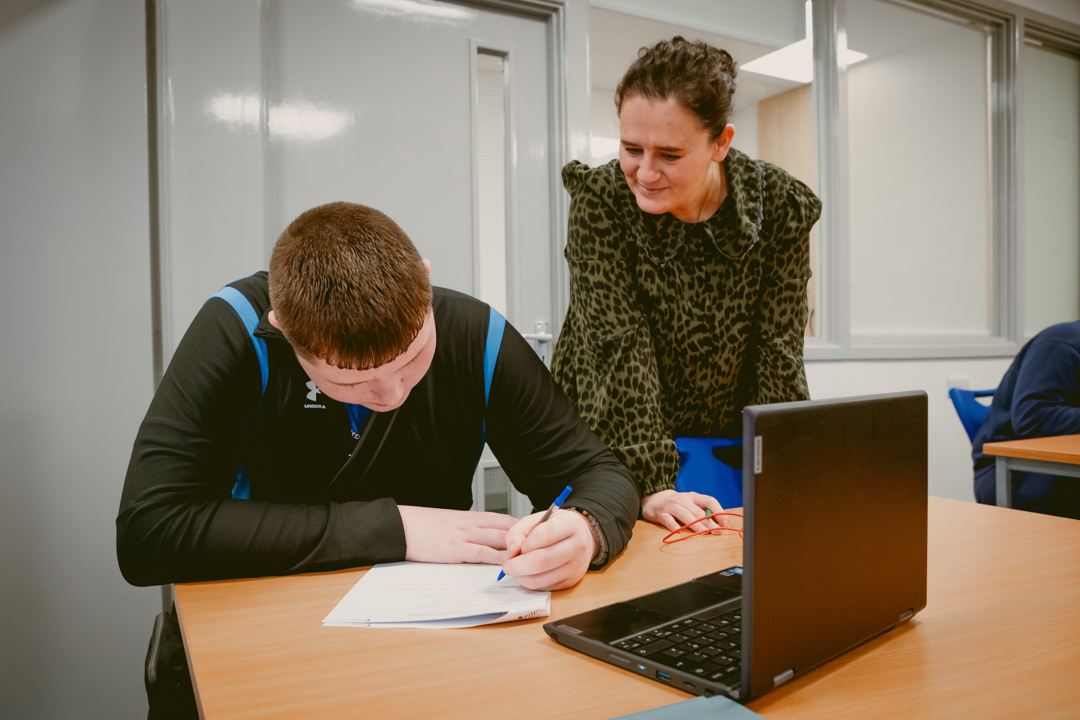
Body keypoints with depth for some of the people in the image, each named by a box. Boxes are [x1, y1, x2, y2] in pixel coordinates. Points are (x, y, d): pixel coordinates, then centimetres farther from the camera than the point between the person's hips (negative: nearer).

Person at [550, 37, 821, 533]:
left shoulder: (781, 207, -11)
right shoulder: (599, 201, -17)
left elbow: (779, 352, -9)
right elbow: (620, 348, -22)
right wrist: (649, 486, -27)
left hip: (729, 443, 2)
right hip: (610, 444, -1)